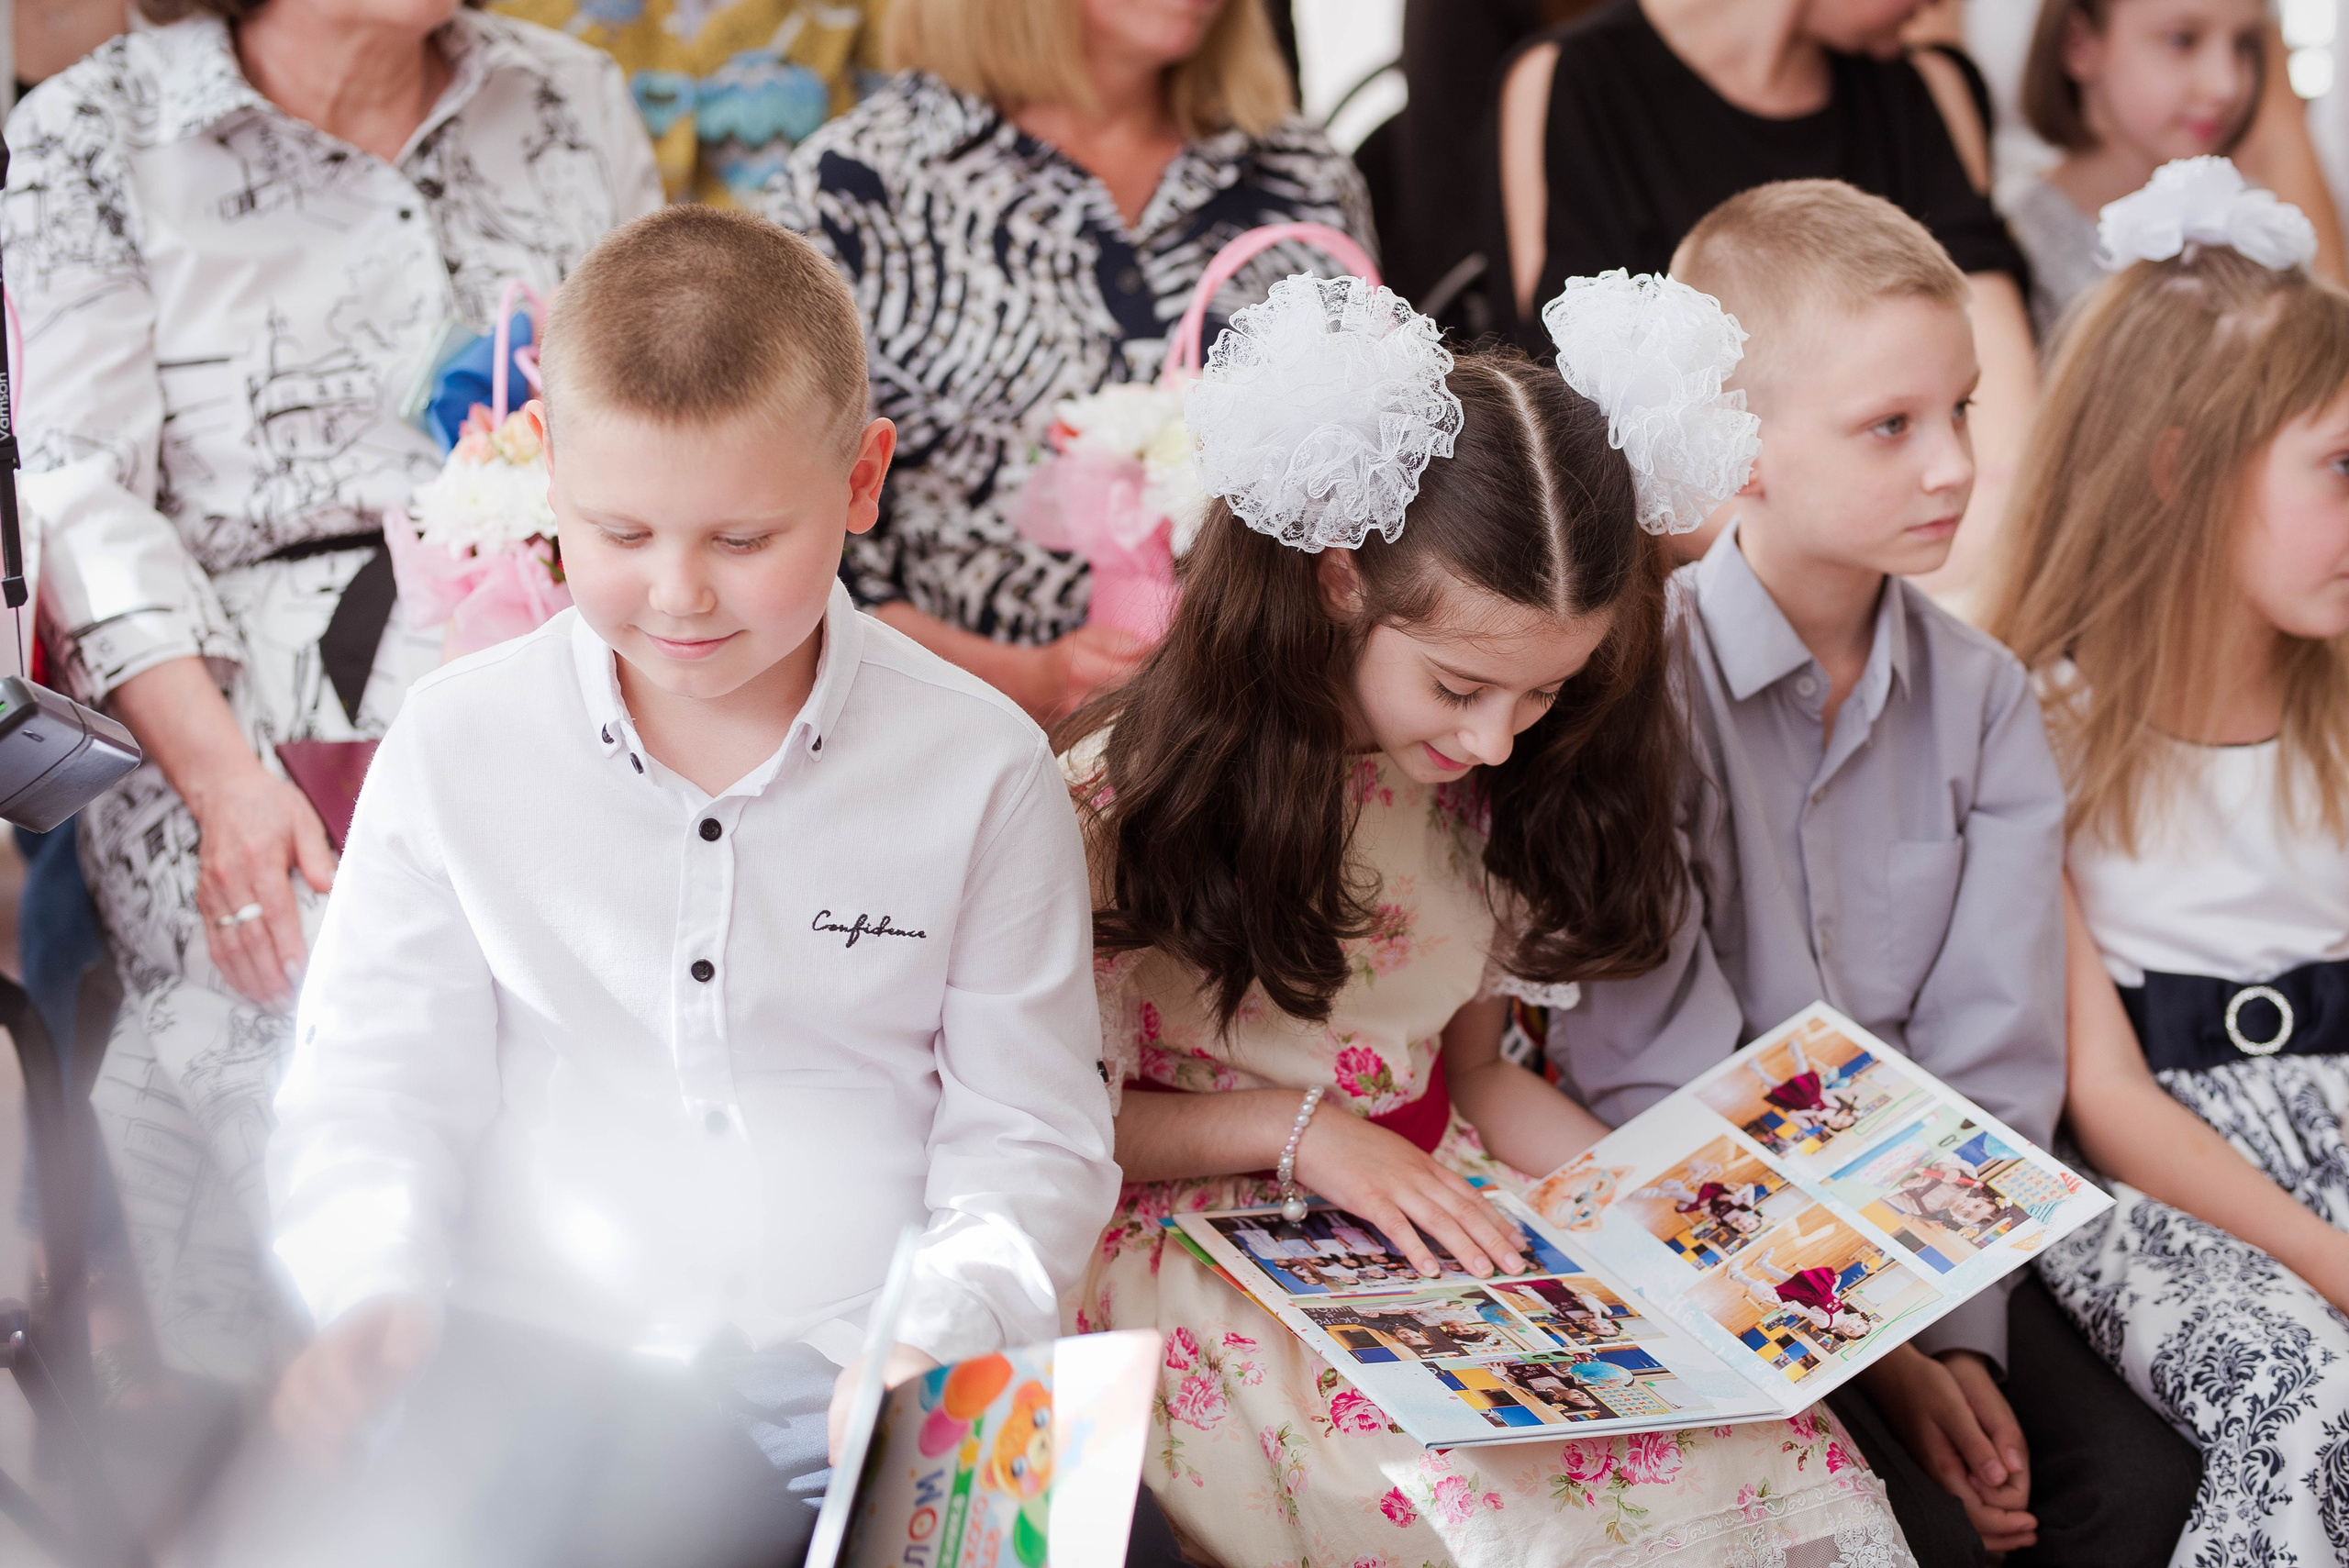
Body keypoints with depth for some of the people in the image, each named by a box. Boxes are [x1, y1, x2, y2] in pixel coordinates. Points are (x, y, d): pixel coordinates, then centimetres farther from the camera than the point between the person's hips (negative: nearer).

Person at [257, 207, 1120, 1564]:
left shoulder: (984, 767, 3)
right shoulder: (462, 744, 5)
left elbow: (1028, 1136, 5)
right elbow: (374, 1092, 9)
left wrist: (946, 1333, -13)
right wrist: (377, 1292, -10)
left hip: (861, 1403, 0)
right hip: (534, 1379, 1)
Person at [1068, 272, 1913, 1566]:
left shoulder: (1487, 790, 5)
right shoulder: (1123, 798, -13)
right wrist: (1299, 1132, -16)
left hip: (1448, 1217, 6)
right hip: (1203, 1246, -6)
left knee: (1780, 1464, -19)